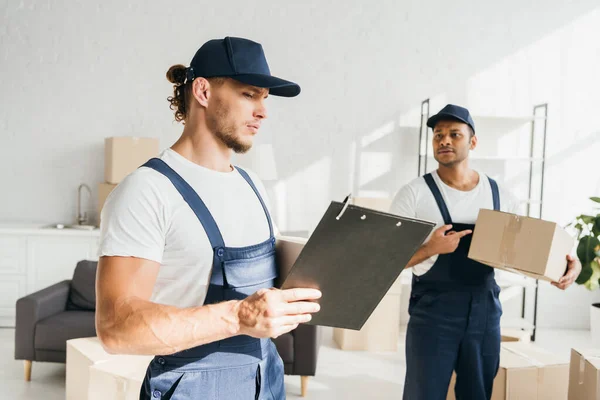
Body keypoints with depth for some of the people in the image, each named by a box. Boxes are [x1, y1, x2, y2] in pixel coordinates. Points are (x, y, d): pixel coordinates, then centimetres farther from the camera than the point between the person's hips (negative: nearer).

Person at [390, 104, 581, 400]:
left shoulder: (498, 195, 5)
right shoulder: (414, 194, -6)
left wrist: (567, 262, -7)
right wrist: (431, 248, -23)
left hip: (485, 312, 4)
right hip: (432, 312, -3)